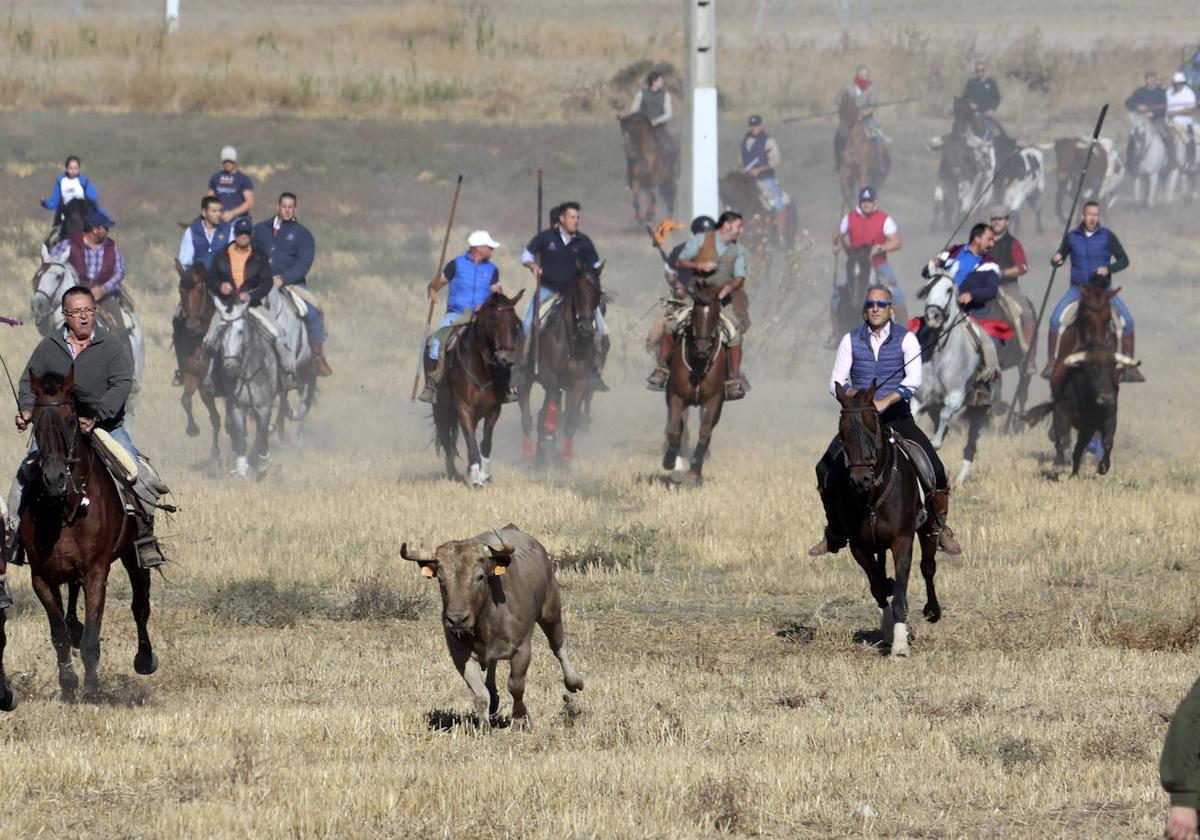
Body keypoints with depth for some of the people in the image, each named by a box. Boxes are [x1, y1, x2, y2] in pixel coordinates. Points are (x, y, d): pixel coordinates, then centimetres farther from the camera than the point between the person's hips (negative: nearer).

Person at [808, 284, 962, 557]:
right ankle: (834, 534, 4)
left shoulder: (906, 339, -2)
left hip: (897, 416, -1)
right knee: (826, 469, -14)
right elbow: (836, 382, 0)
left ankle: (940, 528, 2)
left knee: (934, 469, -17)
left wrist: (885, 401, -27)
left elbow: (914, 380, -14)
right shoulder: (851, 340, 3)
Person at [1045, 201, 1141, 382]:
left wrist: (1108, 269, -22)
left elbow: (1124, 260, -3)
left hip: (1103, 289, 0)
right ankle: (1051, 363, -9)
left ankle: (1129, 366, -4)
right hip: (1078, 288, 1)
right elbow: (1059, 258, 9)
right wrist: (1055, 260, -16)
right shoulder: (1071, 237, 0)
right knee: (1055, 319, -20)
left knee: (1127, 320, -15)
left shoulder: (1107, 236, -4)